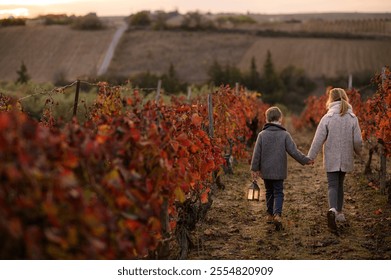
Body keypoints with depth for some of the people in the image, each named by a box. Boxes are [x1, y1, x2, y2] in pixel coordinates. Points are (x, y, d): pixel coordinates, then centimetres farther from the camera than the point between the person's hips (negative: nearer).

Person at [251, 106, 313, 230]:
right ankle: (277, 214, -16)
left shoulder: (262, 134, -4)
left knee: (269, 192, 18)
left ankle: (270, 214, 25)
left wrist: (254, 168, 4)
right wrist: (305, 160, 2)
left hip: (266, 170, 2)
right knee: (278, 193, 4)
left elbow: (257, 153, -3)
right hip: (279, 170, -2)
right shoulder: (285, 134, -8)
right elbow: (293, 151, -9)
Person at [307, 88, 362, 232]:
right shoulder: (352, 118, -3)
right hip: (346, 159, 3)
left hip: (331, 159, -3)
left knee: (333, 185, -2)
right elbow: (358, 140, -1)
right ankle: (339, 212, 25)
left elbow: (318, 139, -11)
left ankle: (332, 209, -27)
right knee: (340, 184, 19)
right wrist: (358, 152, 20)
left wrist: (310, 157, -2)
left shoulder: (327, 118, -11)